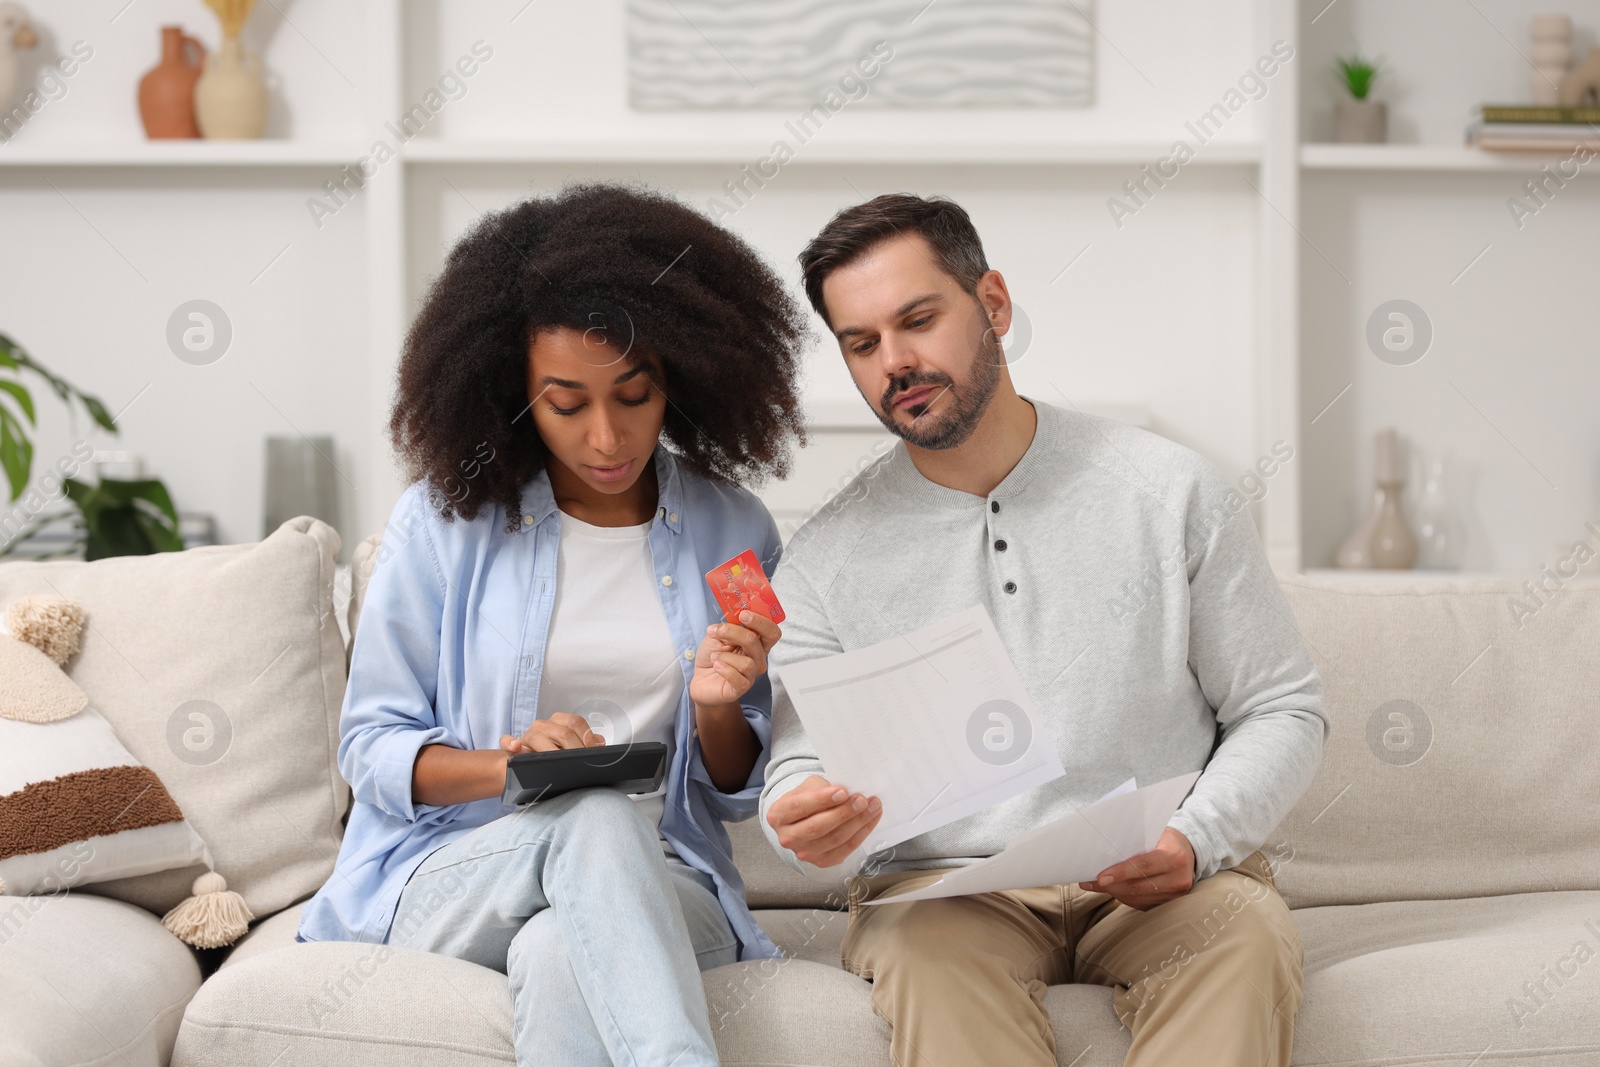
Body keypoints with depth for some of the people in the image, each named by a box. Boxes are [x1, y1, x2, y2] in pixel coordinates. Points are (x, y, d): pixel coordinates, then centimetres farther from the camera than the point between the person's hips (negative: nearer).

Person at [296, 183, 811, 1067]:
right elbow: (373, 746, 1)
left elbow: (737, 792, 11)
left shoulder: (733, 535, 7)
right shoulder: (444, 519, 2)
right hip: (448, 875, -1)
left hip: (655, 892, 1)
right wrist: (508, 765, -18)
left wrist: (717, 709, -13)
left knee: (561, 952, -38)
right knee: (595, 813, -37)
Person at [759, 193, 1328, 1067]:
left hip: (1156, 885, 1)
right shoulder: (823, 561, 6)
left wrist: (1194, 841, -13)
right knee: (932, 958, -36)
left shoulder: (1172, 493, 4)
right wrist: (805, 824, -21)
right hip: (943, 885, 0)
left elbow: (1281, 710, 7)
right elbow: (799, 768, 5)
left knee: (1245, 929, -33)